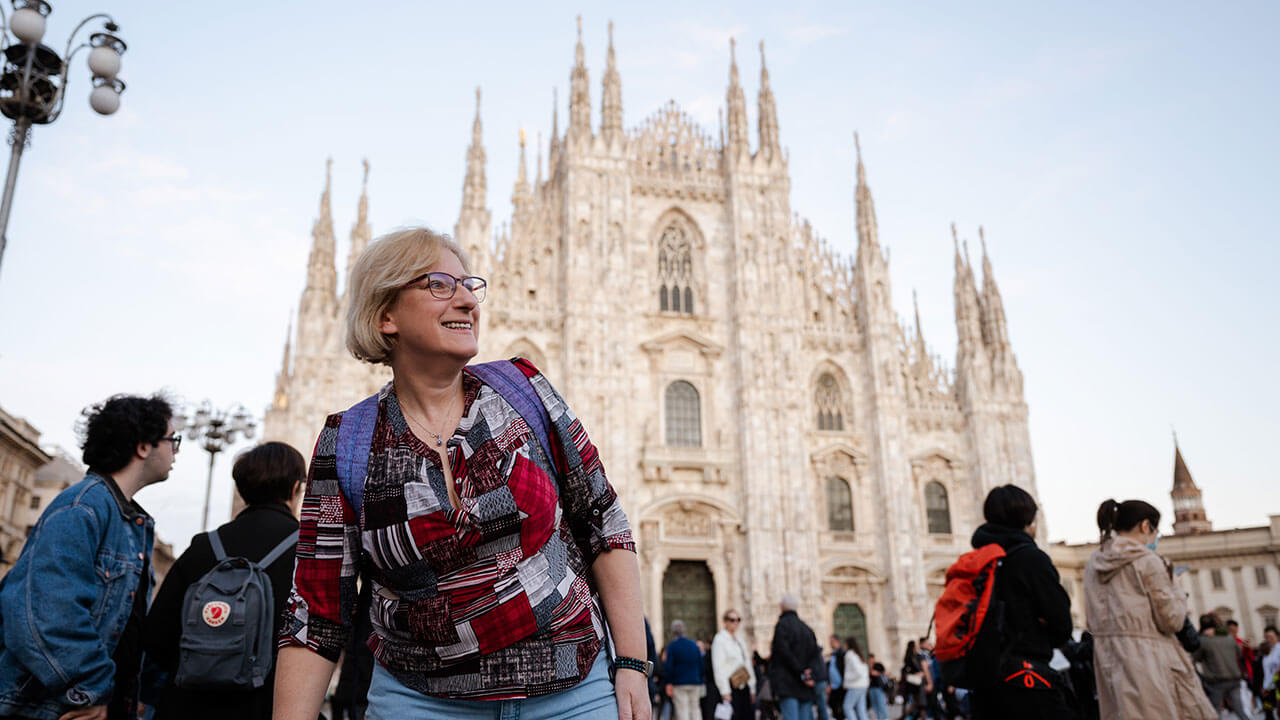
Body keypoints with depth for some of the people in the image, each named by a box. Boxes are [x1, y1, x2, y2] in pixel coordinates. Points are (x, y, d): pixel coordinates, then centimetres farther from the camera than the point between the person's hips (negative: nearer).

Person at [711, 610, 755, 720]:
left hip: (743, 685, 8)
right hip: (731, 687, -7)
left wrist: (752, 688, 14)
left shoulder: (740, 641, 18)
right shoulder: (719, 640, -6)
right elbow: (719, 668, -12)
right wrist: (725, 691, -17)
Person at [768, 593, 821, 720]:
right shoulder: (806, 628, 15)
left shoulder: (781, 626, -5)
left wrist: (800, 674, -9)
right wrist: (809, 674, 0)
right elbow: (816, 654, 10)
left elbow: (785, 653, -14)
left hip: (787, 685, -6)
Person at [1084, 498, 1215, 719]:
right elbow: (1172, 621, -5)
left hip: (1106, 658, 7)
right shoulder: (1147, 560, -8)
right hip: (1147, 659, -7)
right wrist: (1175, 590, 9)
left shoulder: (1093, 563, 12)